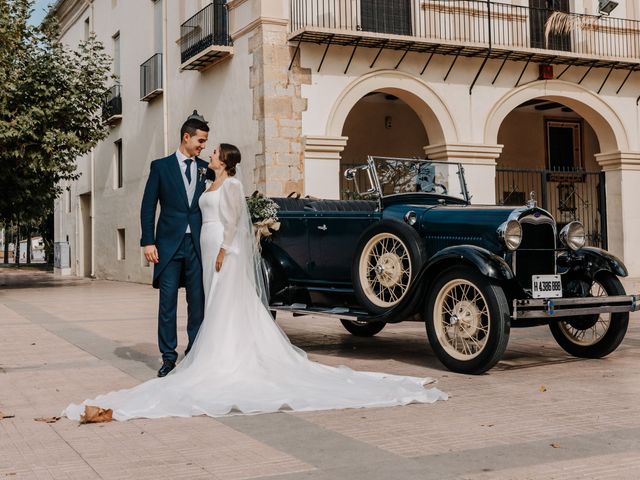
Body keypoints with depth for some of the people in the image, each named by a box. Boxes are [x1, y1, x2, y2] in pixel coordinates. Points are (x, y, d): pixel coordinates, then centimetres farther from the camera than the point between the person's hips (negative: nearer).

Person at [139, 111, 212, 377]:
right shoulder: (160, 166, 3)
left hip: (198, 245, 2)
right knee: (167, 301, 0)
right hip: (169, 243, -2)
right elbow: (148, 207, 1)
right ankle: (168, 357, 9)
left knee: (198, 301, 5)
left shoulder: (206, 169, 10)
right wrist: (148, 242, -7)